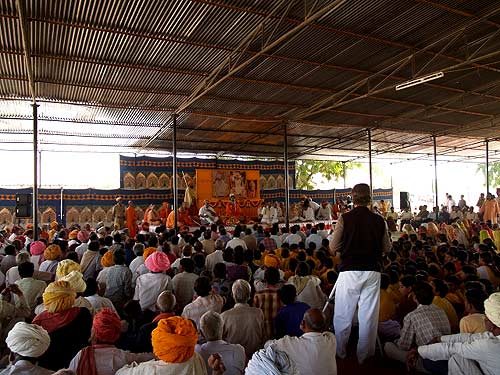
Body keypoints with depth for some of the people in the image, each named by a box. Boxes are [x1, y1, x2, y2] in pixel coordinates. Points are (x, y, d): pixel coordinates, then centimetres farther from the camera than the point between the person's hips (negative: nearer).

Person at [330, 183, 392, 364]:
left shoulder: (345, 218, -7)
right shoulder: (379, 220, 0)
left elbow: (333, 248, -3)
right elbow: (387, 248, 10)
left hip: (349, 271, -2)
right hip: (372, 271, 2)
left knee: (343, 316, 10)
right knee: (368, 316, 11)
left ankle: (339, 355, 21)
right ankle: (364, 356, 20)